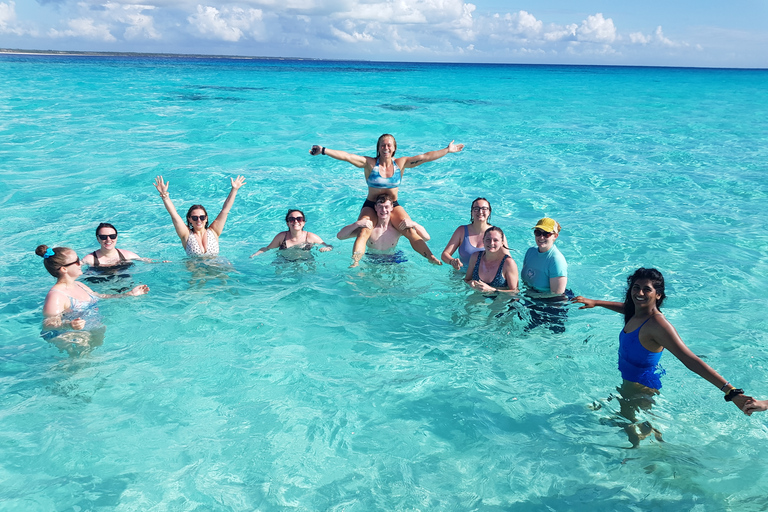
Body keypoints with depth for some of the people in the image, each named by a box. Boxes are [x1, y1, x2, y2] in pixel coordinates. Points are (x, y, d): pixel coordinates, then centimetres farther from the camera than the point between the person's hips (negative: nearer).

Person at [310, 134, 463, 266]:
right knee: (363, 231, -28)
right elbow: (346, 156, -17)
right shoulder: (369, 163, -7)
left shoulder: (401, 163, 0)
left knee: (411, 231, -18)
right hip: (371, 206, -2)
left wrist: (447, 150, -3)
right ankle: (354, 263, -37)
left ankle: (432, 258, -16)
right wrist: (323, 150, -27)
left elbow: (425, 157, -1)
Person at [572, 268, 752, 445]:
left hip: (642, 388, -9)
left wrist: (731, 391, -45)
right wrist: (595, 302, 32)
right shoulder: (635, 313, -6)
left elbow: (691, 361, -38)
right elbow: (626, 306, 21)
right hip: (627, 381, 9)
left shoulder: (658, 325, -31)